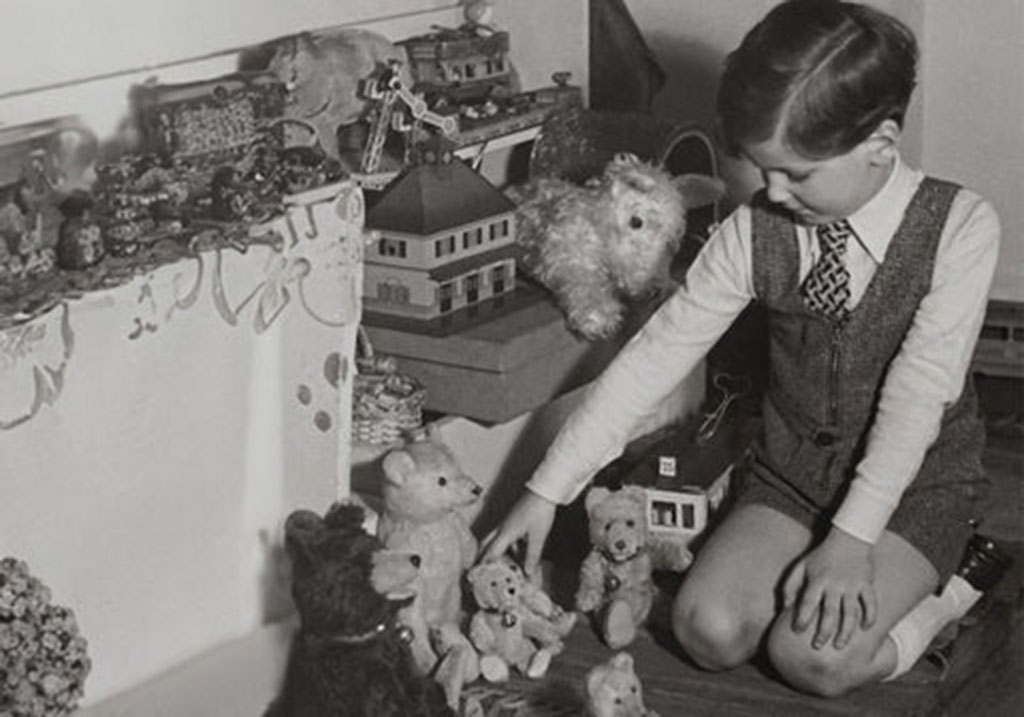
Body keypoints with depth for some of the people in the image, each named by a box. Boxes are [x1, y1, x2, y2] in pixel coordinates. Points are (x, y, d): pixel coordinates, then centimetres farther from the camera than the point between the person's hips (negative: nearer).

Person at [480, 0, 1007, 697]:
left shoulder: (960, 226, -18)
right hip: (791, 472, 4)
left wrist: (853, 539, -29)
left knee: (814, 658, -24)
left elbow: (918, 391, -23)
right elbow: (655, 355, -9)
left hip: (918, 484, -4)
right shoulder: (754, 232, -9)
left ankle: (952, 584, 3)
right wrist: (548, 490, -10)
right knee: (708, 631, -17)